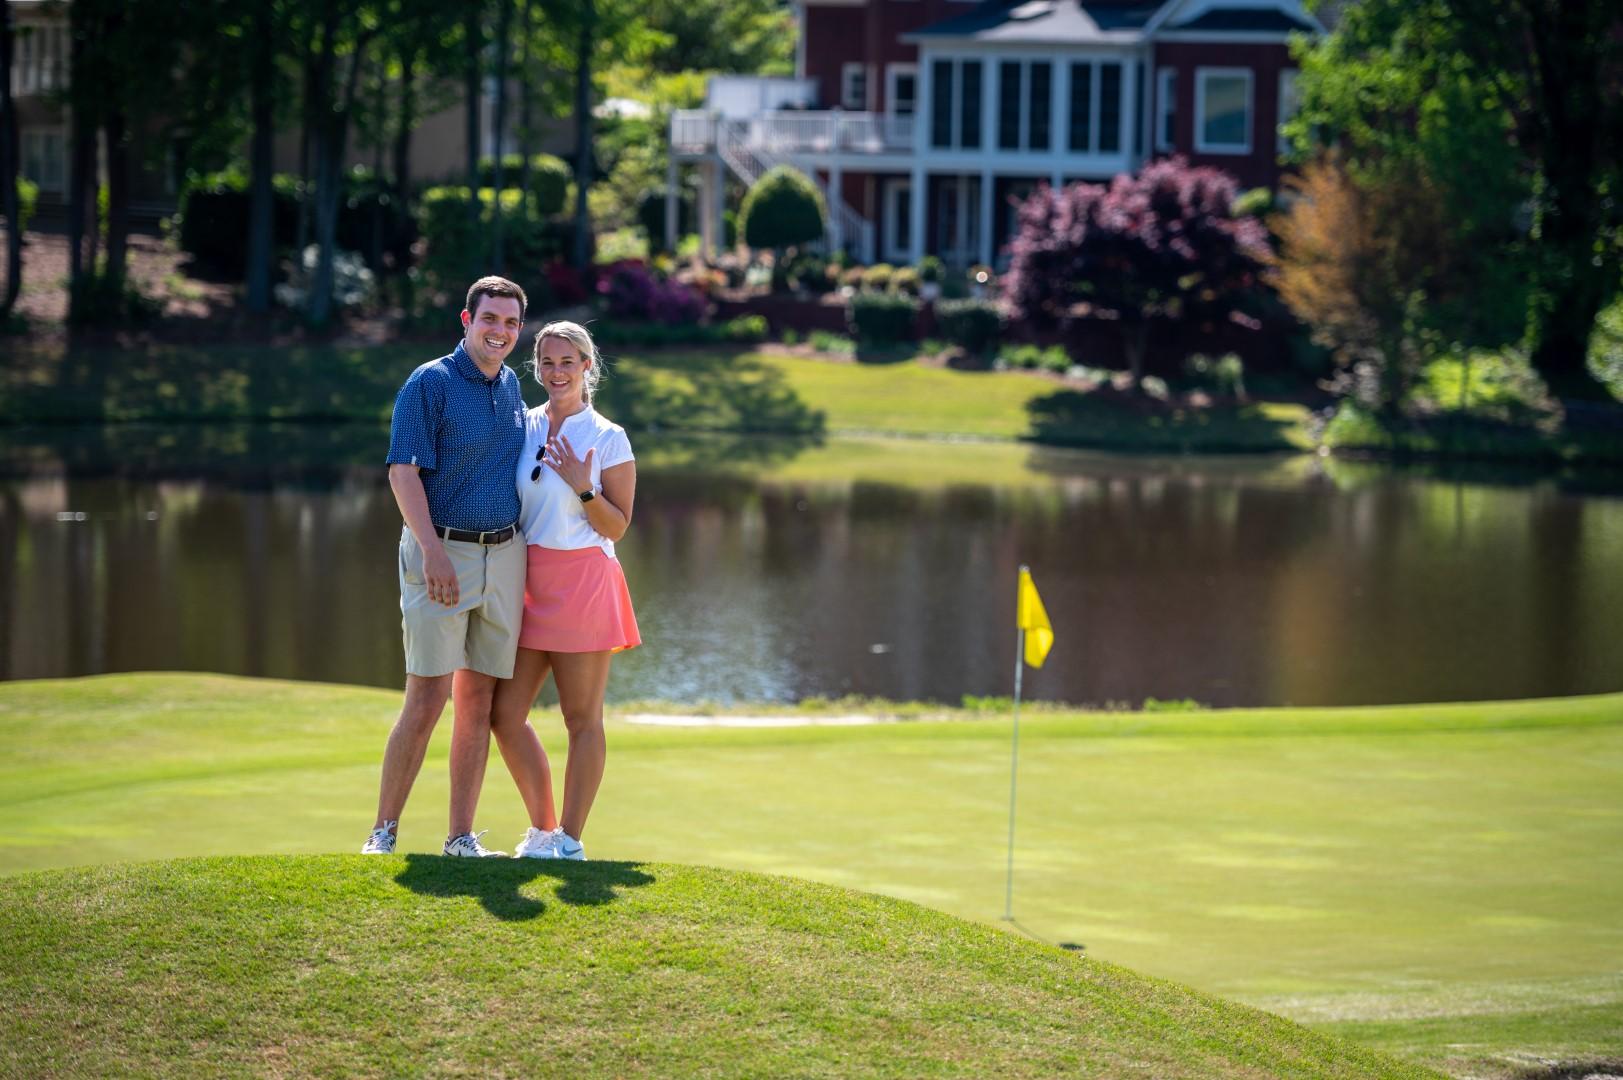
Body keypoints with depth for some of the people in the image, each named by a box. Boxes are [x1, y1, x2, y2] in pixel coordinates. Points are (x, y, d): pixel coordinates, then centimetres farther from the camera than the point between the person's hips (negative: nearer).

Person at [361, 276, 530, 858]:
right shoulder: (429, 383, -7)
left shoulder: (511, 386, 14)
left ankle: (462, 837, 10)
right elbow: (404, 471, -14)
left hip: (504, 556, 6)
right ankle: (383, 832, -3)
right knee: (426, 699, -10)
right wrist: (432, 550, -24)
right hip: (442, 553, -6)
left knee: (479, 701, 5)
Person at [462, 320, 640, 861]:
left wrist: (583, 487, -16)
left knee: (582, 719, -1)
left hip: (583, 582, -5)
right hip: (528, 583, 5)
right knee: (504, 714, 3)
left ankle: (570, 839, 5)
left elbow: (617, 527, -3)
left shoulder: (608, 439, -3)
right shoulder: (523, 428, 10)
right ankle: (543, 827, 18)